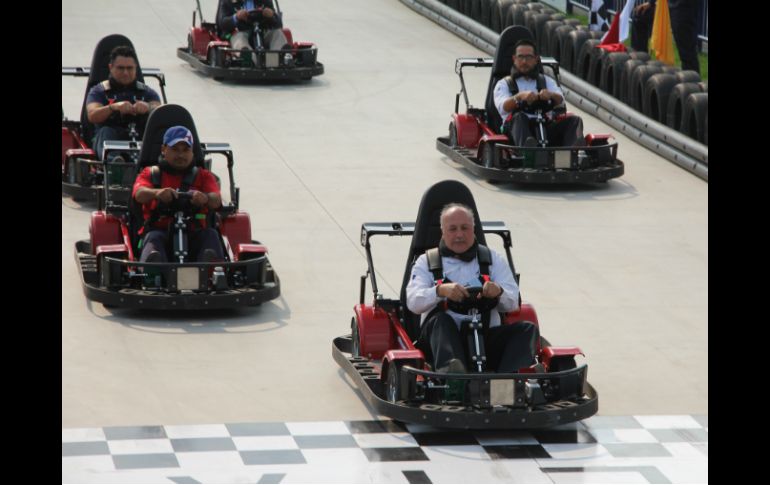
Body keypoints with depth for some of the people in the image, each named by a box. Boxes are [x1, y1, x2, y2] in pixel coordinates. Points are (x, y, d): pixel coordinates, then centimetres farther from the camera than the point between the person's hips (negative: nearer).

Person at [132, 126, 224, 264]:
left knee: (210, 235, -28)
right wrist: (157, 193, -32)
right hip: (159, 230, -2)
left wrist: (205, 198, -29)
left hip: (193, 233, 2)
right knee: (154, 237, -34)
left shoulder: (203, 176, 21)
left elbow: (216, 200, -1)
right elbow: (139, 194, -6)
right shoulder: (150, 173, 19)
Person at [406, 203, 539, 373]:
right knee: (441, 320, -33)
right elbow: (413, 302, -5)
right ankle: (449, 369, -62)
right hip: (443, 340, -2)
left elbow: (512, 303, 6)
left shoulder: (493, 259, 18)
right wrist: (440, 291, -26)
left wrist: (499, 292, -20)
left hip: (486, 336, 2)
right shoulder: (426, 262, 13)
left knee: (526, 329, -22)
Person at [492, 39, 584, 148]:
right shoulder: (504, 84, 18)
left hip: (545, 126, 2)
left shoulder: (547, 81, 25)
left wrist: (551, 95, -23)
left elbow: (560, 100, 3)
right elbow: (502, 107, -5)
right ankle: (525, 147, -68)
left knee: (574, 120, -21)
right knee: (519, 117, -35)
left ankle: (575, 147, -56)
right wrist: (520, 96, -27)